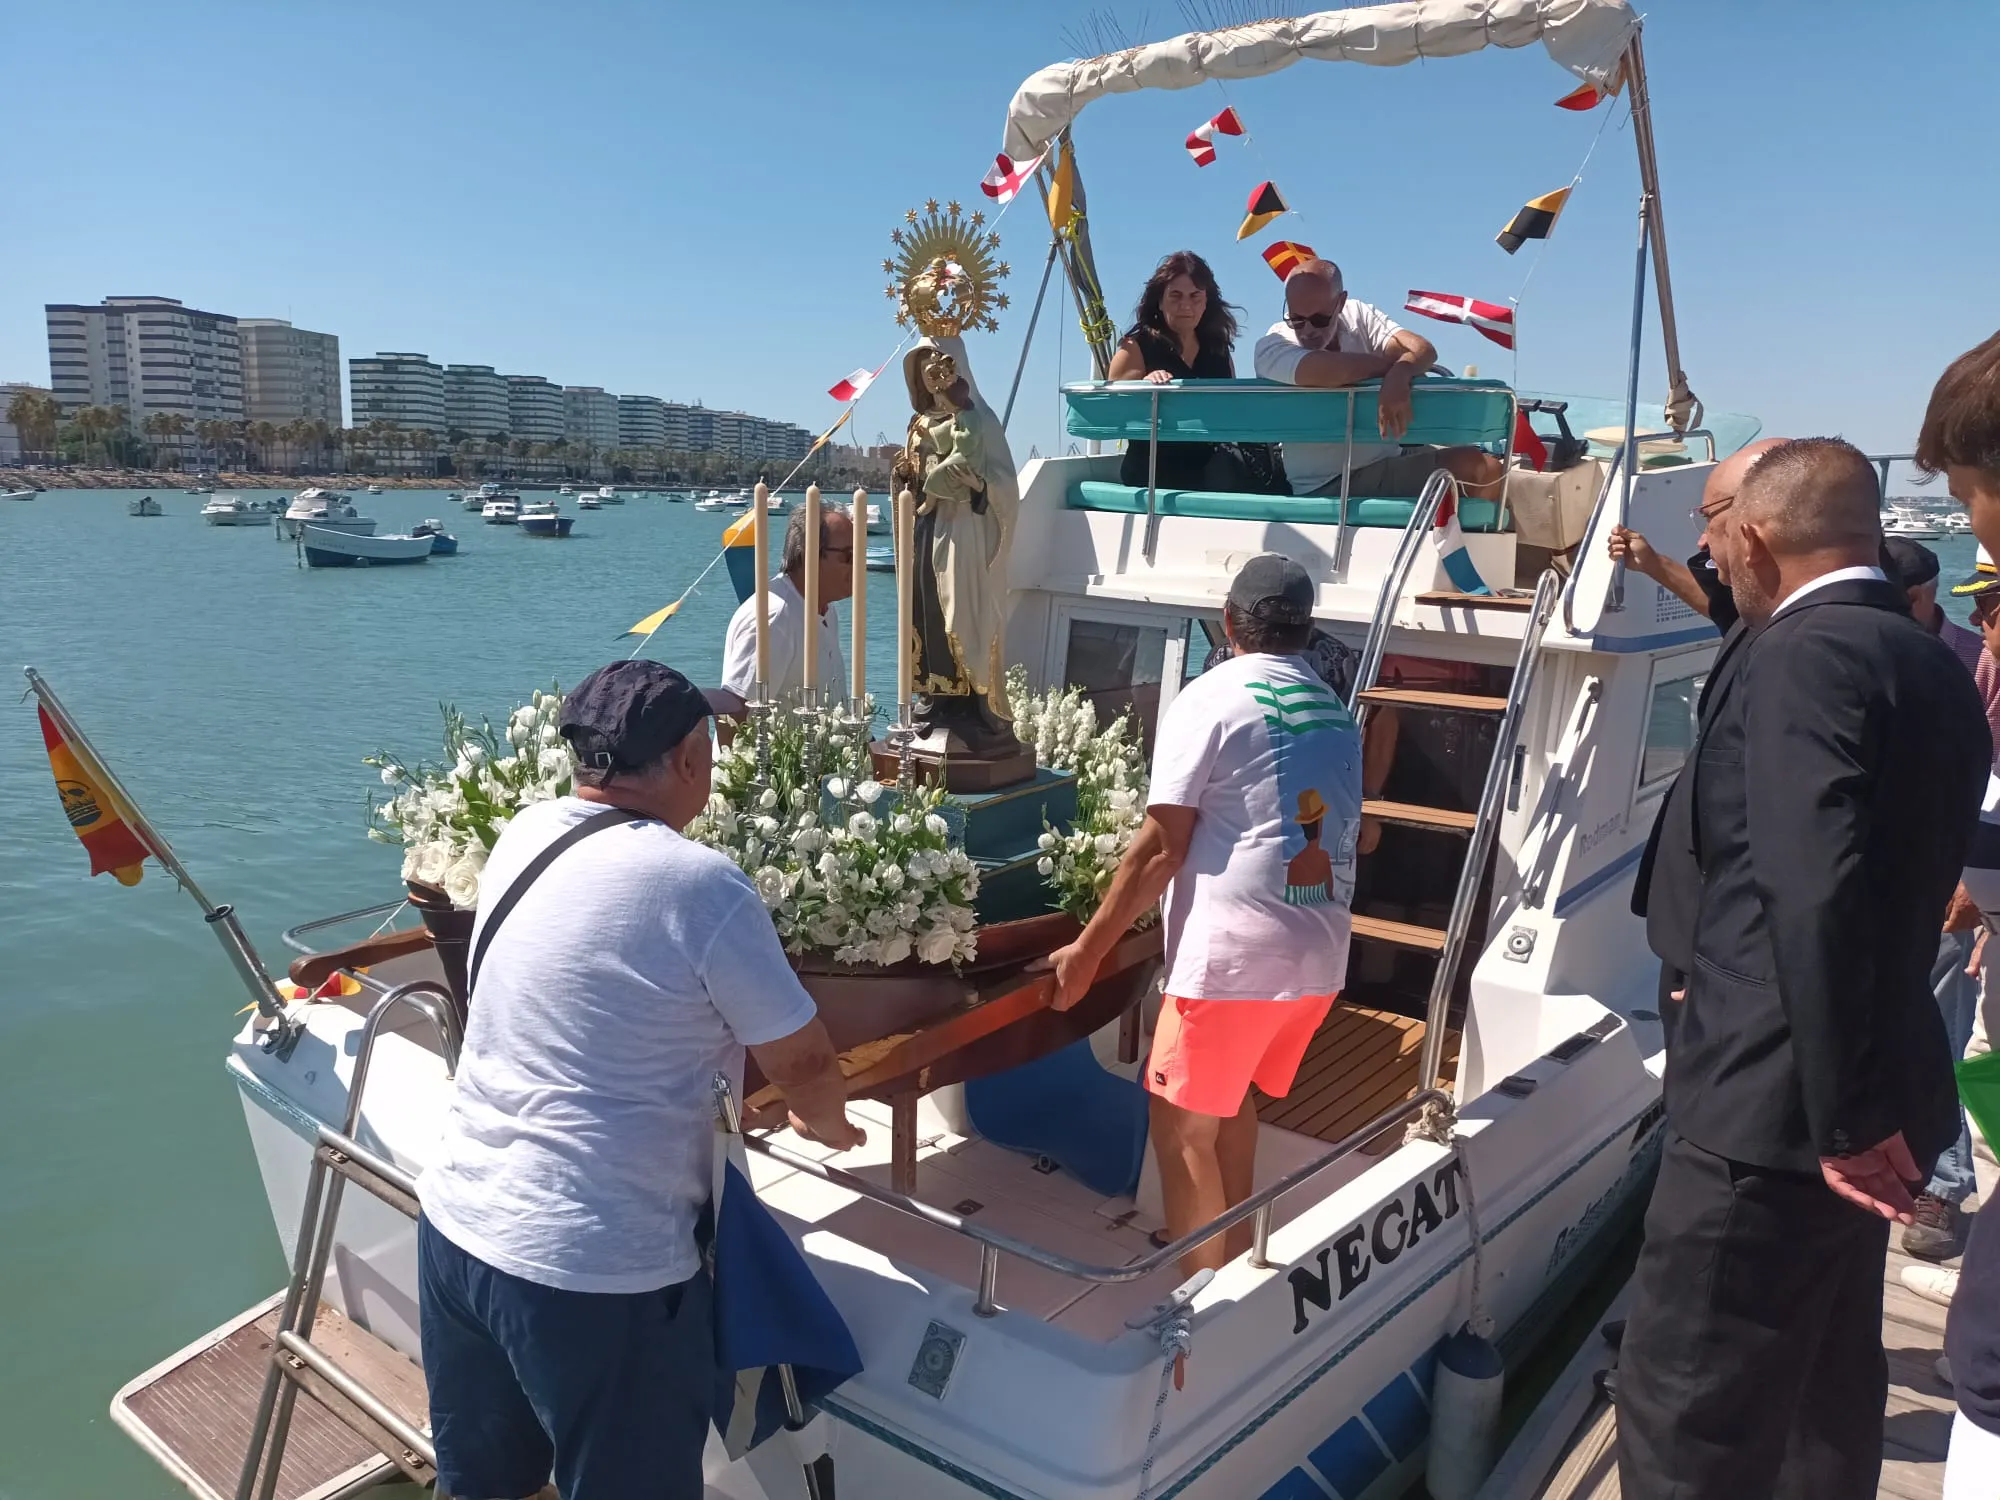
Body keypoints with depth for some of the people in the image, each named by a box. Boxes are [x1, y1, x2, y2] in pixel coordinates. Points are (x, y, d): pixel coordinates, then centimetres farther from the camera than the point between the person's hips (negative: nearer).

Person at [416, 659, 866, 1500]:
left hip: (455, 1226, 7)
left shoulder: (522, 837, 1)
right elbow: (803, 1062, -9)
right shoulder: (701, 885, -20)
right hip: (594, 1270, -7)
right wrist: (826, 1123, 13)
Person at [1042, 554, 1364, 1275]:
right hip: (1320, 956, 8)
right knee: (1232, 1099, 25)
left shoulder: (1209, 699, -8)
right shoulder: (1336, 715, 12)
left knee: (1182, 1127, 6)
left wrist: (1086, 950, -6)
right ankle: (1232, 1259, 36)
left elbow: (1159, 849, -13)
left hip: (1233, 955, -7)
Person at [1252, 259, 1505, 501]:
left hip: (1389, 460, 6)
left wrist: (1399, 374, -35)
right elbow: (1327, 371, -29)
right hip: (1327, 488, -6)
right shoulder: (1271, 347, -9)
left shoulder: (1358, 316, 5)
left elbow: (1423, 349, -10)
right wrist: (1397, 362, -12)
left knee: (1486, 469, -14)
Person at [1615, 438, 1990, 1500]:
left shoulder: (1802, 654, -17)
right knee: (1827, 1388, 22)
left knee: (1686, 1414, -2)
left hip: (1779, 1107, -10)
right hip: (1861, 1096, 10)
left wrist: (1841, 1117, -22)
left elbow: (1814, 892, -27)